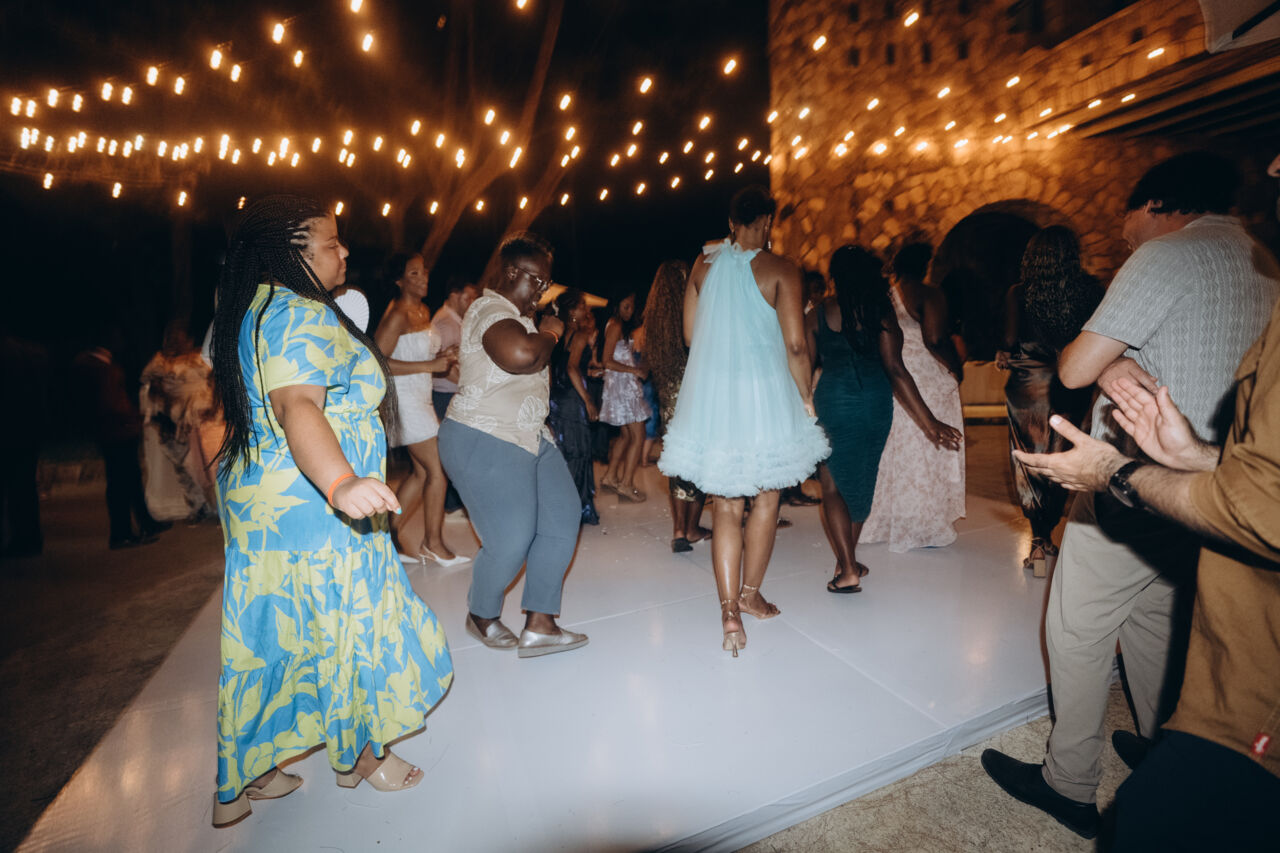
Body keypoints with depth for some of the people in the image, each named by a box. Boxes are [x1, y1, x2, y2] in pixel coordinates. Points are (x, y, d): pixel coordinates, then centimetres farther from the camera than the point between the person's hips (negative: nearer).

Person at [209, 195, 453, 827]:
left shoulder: (249, 312, 12)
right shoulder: (304, 316, -19)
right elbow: (297, 405, -37)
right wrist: (341, 484, -52)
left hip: (256, 502, 10)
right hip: (314, 514, -9)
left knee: (271, 637, 18)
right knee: (346, 624, 9)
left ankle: (239, 784, 34)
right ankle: (359, 756, 32)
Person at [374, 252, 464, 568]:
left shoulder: (423, 311, 14)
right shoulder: (397, 315, -14)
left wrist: (442, 357, 4)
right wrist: (430, 365, -22)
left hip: (420, 397, 9)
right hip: (405, 398, -9)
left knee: (422, 472, 12)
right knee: (438, 469, -5)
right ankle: (433, 543, 9)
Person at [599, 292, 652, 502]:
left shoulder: (621, 326, 17)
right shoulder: (615, 326, -12)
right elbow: (607, 361, -18)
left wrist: (639, 368, 4)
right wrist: (635, 370, -13)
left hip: (626, 384, 10)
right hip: (622, 384, -10)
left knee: (626, 435, 16)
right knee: (638, 436, -7)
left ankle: (610, 476, 23)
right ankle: (626, 484, -2)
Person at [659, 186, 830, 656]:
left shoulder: (703, 265, 6)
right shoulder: (780, 269, -6)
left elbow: (690, 334, 10)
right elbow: (796, 346, -11)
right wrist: (806, 397, 1)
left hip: (711, 396, 3)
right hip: (764, 395, -2)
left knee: (725, 505, 9)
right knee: (766, 498, 16)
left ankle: (730, 611, 2)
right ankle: (750, 594, 30)